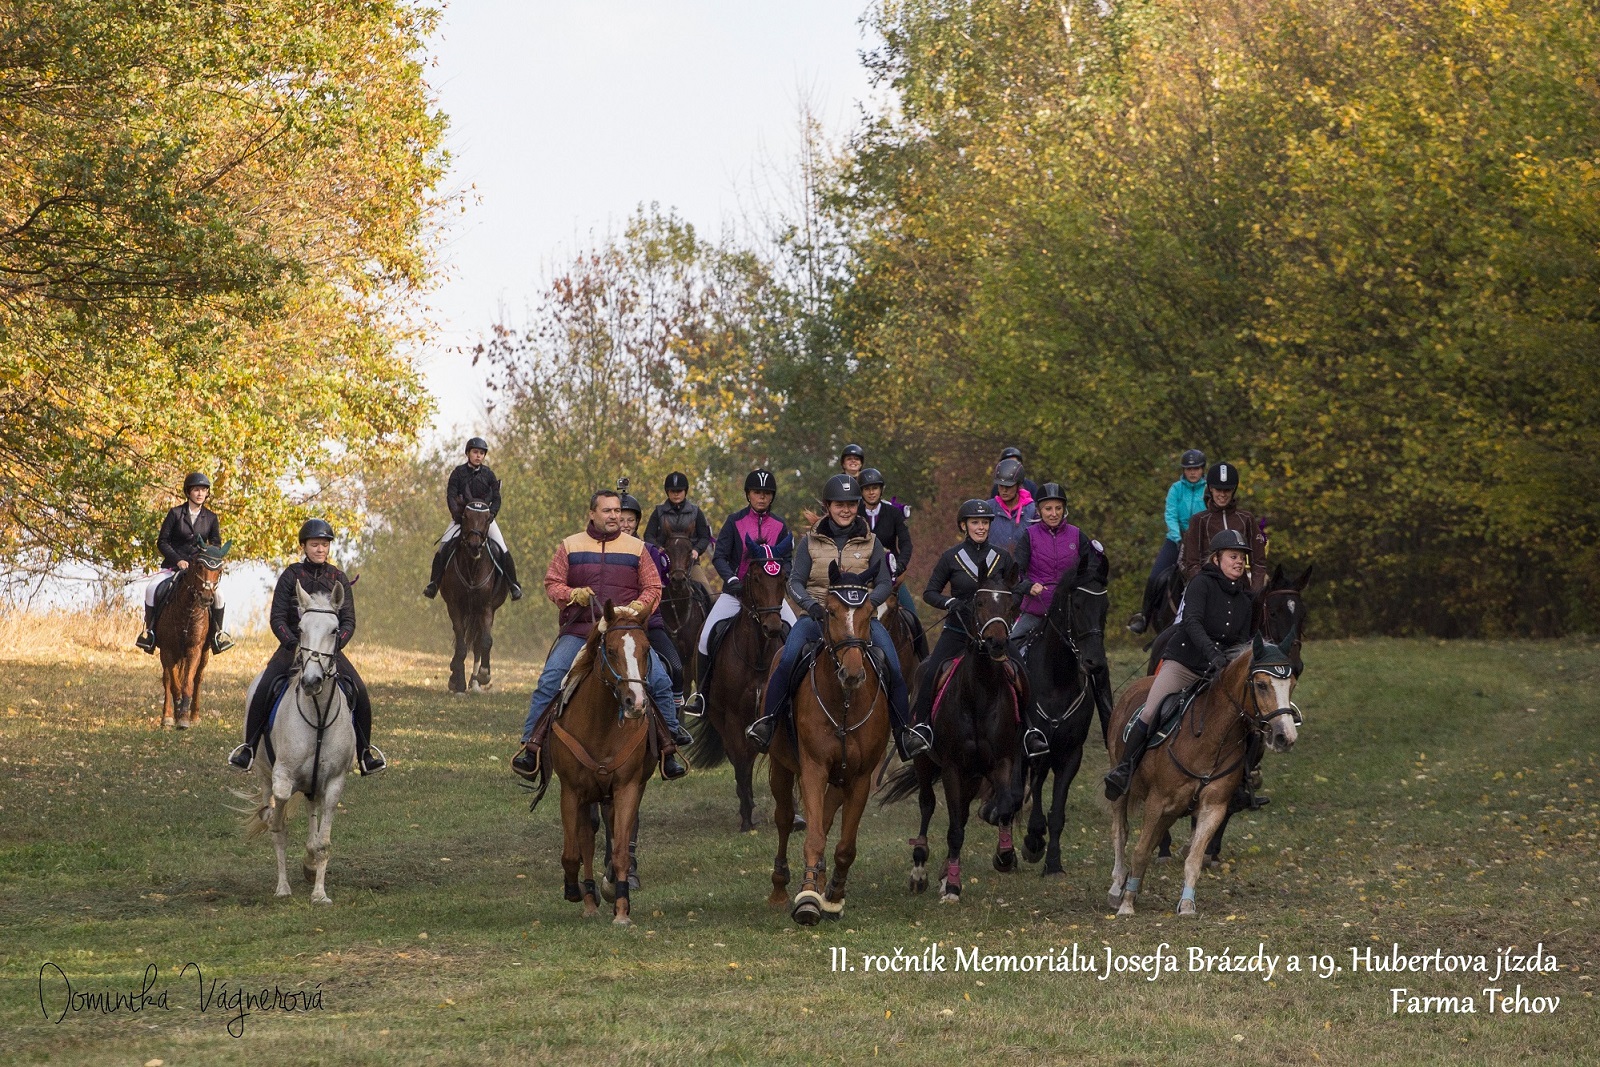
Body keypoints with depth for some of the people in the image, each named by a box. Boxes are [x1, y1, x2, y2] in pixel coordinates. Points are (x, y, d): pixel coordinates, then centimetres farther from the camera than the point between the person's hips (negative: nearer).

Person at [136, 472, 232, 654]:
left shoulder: (211, 518, 7)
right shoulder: (176, 514, 0)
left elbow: (216, 544, 10)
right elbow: (162, 542, -2)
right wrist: (178, 560, -15)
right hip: (173, 565, -1)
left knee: (217, 592, -25)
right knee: (152, 588, -26)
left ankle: (217, 632, -8)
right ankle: (149, 630, -11)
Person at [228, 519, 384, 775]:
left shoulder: (338, 579, 6)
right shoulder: (291, 576, 0)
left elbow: (348, 620, 2)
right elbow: (277, 617, -5)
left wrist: (336, 643, -17)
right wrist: (292, 643, -22)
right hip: (293, 646, -1)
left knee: (360, 691, -18)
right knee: (263, 689, -23)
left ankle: (365, 752, -4)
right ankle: (249, 748, -10)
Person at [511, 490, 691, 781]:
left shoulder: (636, 549, 10)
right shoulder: (570, 547, 10)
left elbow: (653, 588, 9)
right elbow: (552, 584, 9)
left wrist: (639, 606, -12)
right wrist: (572, 594, -12)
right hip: (578, 633, 0)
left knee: (660, 680, -15)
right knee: (549, 681, -18)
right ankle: (532, 744, -12)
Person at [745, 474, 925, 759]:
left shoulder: (870, 542, 9)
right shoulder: (811, 541, 8)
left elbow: (885, 584, 6)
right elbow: (795, 582, 3)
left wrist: (867, 602, -16)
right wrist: (810, 604, -18)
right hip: (818, 616, -1)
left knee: (892, 665, -22)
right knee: (788, 658, -29)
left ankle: (903, 731, -9)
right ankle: (768, 719, -19)